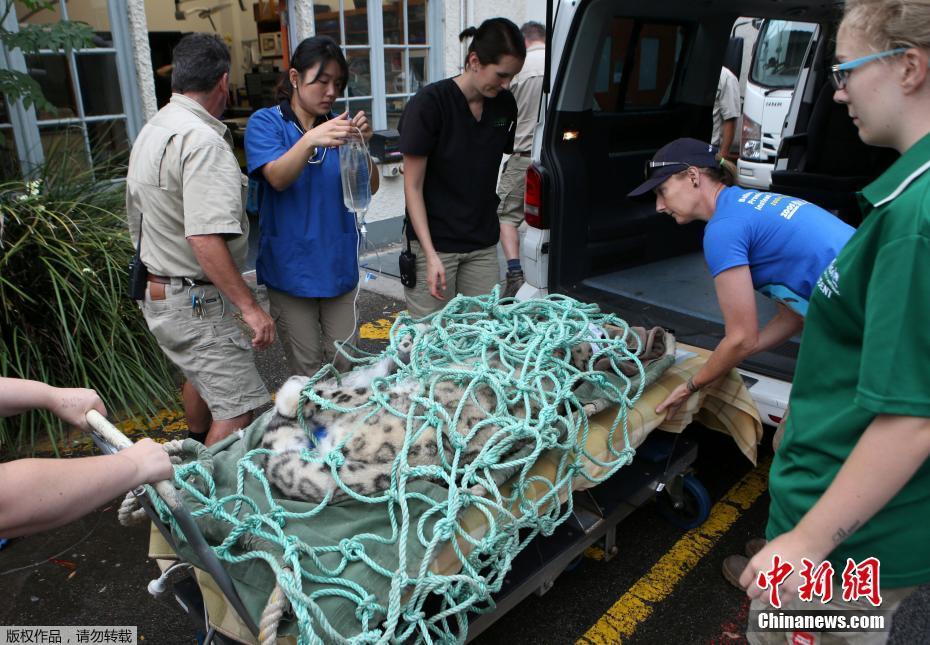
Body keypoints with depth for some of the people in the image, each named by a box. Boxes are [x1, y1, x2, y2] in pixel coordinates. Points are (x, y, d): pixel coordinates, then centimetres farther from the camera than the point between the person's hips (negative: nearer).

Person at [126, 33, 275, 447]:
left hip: (156, 287, 11)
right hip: (196, 303, -11)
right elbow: (206, 239, -30)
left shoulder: (149, 132, 10)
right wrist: (249, 308, -27)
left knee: (200, 376, 29)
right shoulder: (203, 140, -21)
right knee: (238, 408, -8)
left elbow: (137, 220, 19)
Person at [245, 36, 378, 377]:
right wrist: (310, 140, -38)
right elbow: (278, 178, -20)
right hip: (291, 268, -3)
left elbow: (370, 188, -2)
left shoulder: (338, 125, 7)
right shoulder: (265, 123, -2)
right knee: (307, 373, 5)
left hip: (339, 264, 3)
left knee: (345, 364, 10)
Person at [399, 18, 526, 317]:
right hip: (434, 243, -4)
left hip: (483, 245, 5)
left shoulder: (505, 104, 4)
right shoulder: (429, 103, -12)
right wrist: (431, 256, -16)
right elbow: (413, 186, -10)